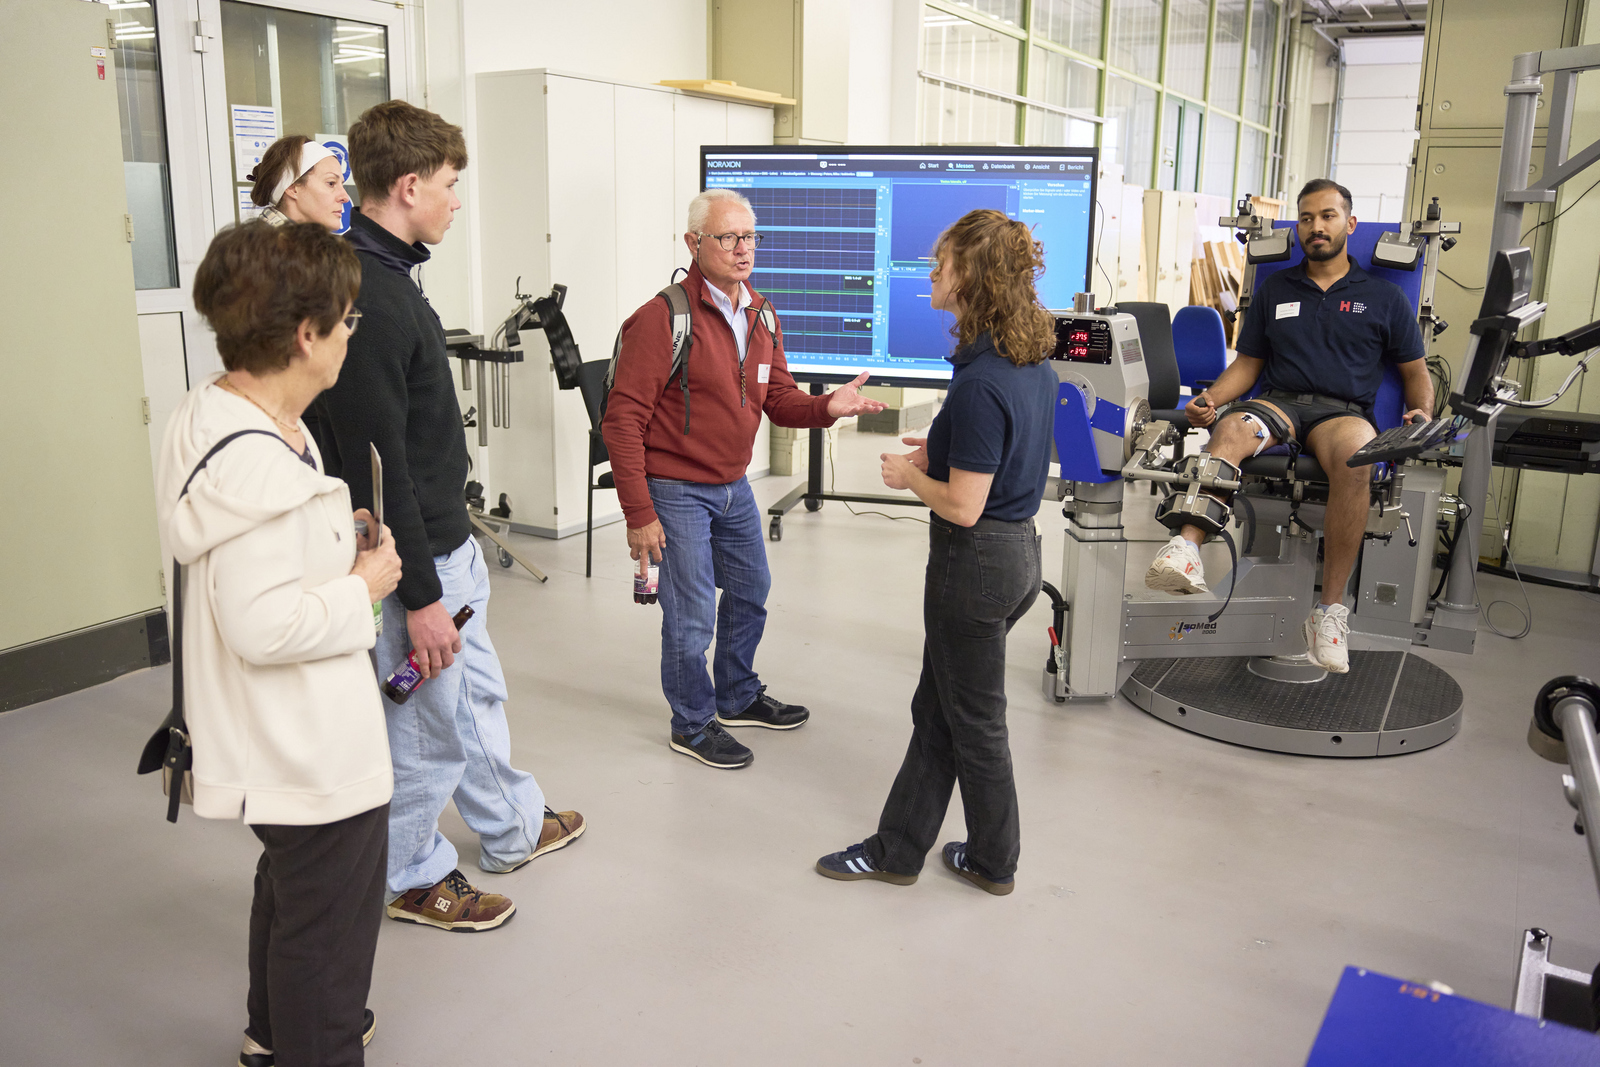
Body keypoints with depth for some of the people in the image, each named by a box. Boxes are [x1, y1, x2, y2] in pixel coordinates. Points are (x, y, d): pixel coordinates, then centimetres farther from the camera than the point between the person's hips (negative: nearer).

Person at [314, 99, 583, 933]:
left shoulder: (385, 276, 9)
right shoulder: (364, 296, -24)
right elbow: (376, 464, -25)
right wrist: (419, 595, -22)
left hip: (447, 539, 10)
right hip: (413, 557, -10)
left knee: (476, 691, 23)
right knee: (427, 723, 7)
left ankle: (510, 829, 43)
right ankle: (412, 877, 28)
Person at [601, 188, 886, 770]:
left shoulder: (761, 317, 5)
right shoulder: (662, 319, -19)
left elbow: (778, 400, 8)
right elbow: (623, 421, -19)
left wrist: (827, 405, -15)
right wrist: (639, 514, -22)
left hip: (734, 487, 8)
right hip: (677, 492, -8)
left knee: (750, 592, 21)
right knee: (692, 616, 1)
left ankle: (739, 697, 42)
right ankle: (693, 726, 22)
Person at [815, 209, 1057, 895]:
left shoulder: (980, 383, -25)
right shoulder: (1034, 363, 4)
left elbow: (964, 506, -23)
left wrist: (908, 476, -7)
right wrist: (944, 453, 12)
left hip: (976, 562, -9)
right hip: (1019, 550, 9)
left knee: (974, 721, 9)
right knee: (935, 708, 19)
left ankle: (994, 862, 29)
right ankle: (898, 848, 31)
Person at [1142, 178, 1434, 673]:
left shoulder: (1384, 297, 19)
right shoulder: (1274, 290, 24)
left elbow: (1415, 372, 21)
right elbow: (1248, 363, 20)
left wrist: (1422, 413, -1)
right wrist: (1211, 398, 0)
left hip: (1344, 411, -1)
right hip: (1279, 402, 1)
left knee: (1355, 459, -38)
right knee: (1229, 430, -36)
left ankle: (1330, 608, -35)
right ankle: (1187, 548, -57)